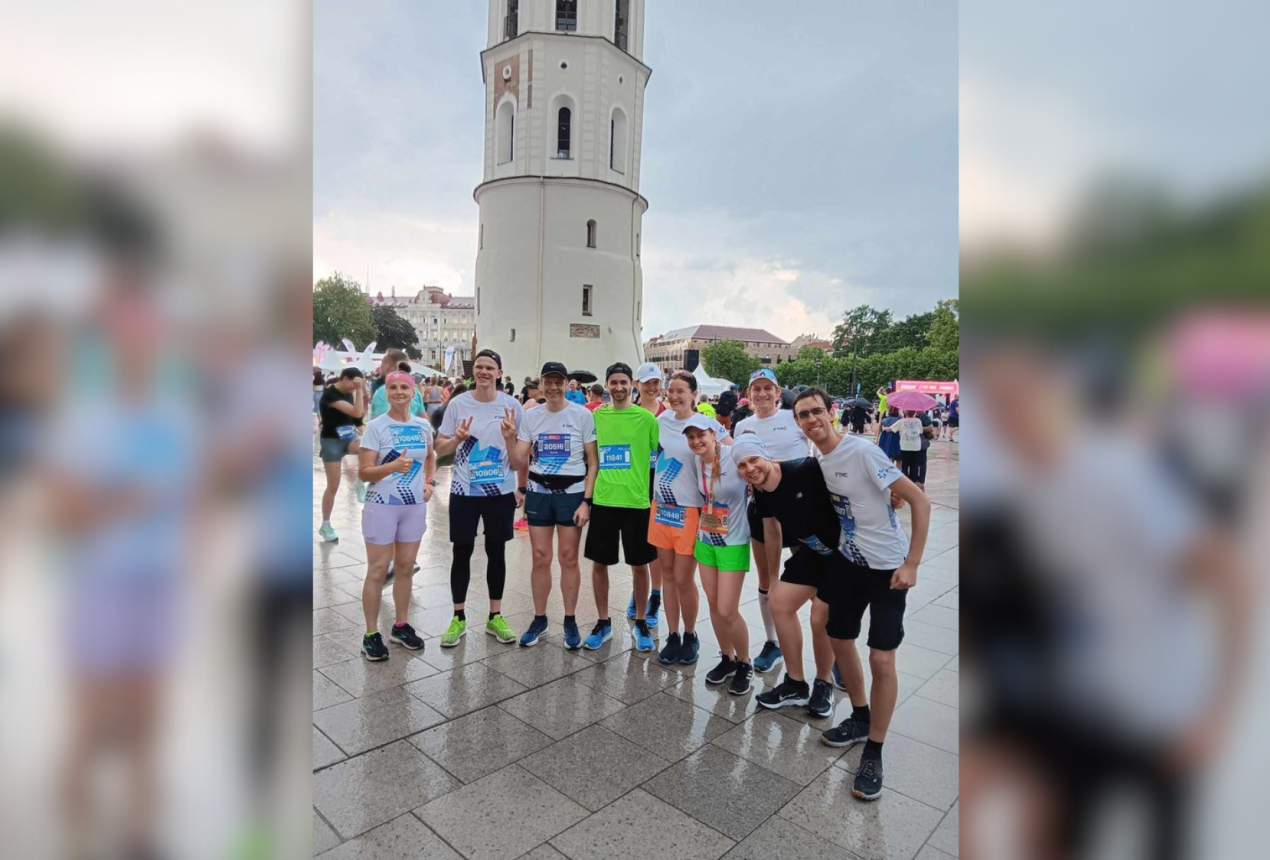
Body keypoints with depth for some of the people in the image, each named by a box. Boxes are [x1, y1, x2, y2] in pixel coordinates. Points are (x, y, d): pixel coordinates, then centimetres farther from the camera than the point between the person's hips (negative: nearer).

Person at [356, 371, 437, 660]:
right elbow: (364, 472, -12)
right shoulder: (375, 426, -9)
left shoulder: (423, 425, 4)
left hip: (415, 505, 4)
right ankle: (371, 634, 14)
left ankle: (401, 626, 27)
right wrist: (394, 466, -29)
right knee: (378, 570, 2)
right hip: (382, 505, -4)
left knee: (406, 567, 13)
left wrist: (428, 482, 7)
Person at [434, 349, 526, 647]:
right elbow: (439, 449, 0)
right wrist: (458, 439, -18)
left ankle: (495, 616, 23)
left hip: (501, 491, 0)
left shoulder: (512, 406, -3)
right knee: (462, 553, 7)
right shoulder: (457, 403, -3)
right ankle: (458, 618, 22)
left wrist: (522, 488, -7)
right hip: (464, 491, 0)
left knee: (496, 552, 10)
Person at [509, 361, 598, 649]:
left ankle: (570, 622, 19)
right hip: (538, 492, 3)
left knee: (568, 558, 4)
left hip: (571, 493, -2)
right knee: (540, 558, 8)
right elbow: (519, 463, 3)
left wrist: (587, 501, -10)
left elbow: (593, 462, -3)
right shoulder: (531, 416, 4)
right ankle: (539, 619, 24)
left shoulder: (582, 415, -4)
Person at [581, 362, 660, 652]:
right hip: (602, 500, 2)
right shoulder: (596, 416, 5)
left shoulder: (646, 417, -3)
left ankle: (640, 623, 27)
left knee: (639, 565, 9)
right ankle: (603, 622, 27)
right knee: (599, 563, 9)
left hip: (636, 501, -2)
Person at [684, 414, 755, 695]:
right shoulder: (695, 461, -1)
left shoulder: (735, 456, -19)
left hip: (733, 543, -6)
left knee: (727, 610, -4)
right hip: (705, 540, 6)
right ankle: (727, 658, 33)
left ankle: (745, 664, 20)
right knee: (713, 604, 13)